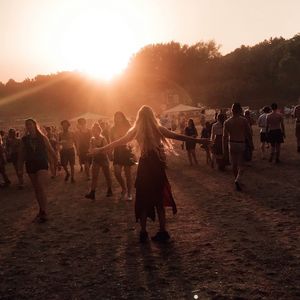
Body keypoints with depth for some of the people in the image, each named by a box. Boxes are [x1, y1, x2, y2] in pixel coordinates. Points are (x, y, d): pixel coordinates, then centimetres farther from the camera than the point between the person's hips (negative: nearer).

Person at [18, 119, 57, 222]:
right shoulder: (24, 140, 5)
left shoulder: (42, 138, 0)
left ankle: (44, 212, -13)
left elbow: (50, 150, 3)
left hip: (42, 164, -3)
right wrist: (20, 168, 6)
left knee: (41, 187, -14)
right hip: (30, 165, 3)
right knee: (36, 189, 9)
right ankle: (42, 210, 20)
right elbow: (21, 155, 8)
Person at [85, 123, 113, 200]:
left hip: (103, 159, -3)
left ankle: (109, 190, 24)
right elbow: (90, 150, 3)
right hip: (95, 159, 3)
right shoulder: (92, 139, 3)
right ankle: (92, 193, -7)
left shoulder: (103, 139, -9)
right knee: (94, 176, -3)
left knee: (107, 175, 8)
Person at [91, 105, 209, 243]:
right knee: (159, 199, 11)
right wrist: (198, 140, 5)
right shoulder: (158, 129, -3)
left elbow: (119, 142, 7)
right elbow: (178, 136, -1)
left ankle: (143, 233, 10)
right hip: (158, 166, 0)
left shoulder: (136, 131, 0)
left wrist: (100, 150, 19)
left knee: (143, 200, 9)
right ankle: (162, 231, 11)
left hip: (145, 167, 0)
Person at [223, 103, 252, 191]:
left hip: (232, 144, 2)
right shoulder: (244, 120, -9)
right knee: (241, 165, 3)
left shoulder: (227, 122, -4)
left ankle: (237, 180, 27)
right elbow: (249, 133, -5)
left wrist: (224, 148, 2)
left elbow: (225, 136, -3)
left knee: (234, 164, 15)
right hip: (241, 144, -2)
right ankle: (238, 180, -18)